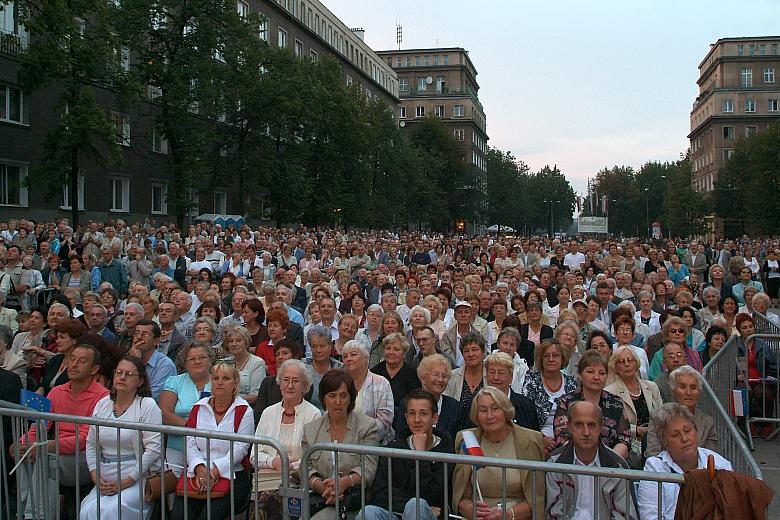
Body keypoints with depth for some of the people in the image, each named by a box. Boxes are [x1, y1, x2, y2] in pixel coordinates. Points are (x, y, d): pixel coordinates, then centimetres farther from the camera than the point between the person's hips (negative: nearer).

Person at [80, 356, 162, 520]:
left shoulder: (147, 405, -5)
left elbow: (153, 448, -11)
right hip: (105, 482, 5)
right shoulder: (102, 404, 13)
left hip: (138, 480, -4)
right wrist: (96, 478, 2)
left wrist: (127, 481, -12)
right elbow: (91, 444, 16)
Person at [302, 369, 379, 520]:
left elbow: (368, 469, -5)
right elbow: (307, 468, 7)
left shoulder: (368, 426, 5)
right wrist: (322, 487, -15)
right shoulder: (310, 430, 15)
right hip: (320, 497, 3)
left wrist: (345, 482, -25)